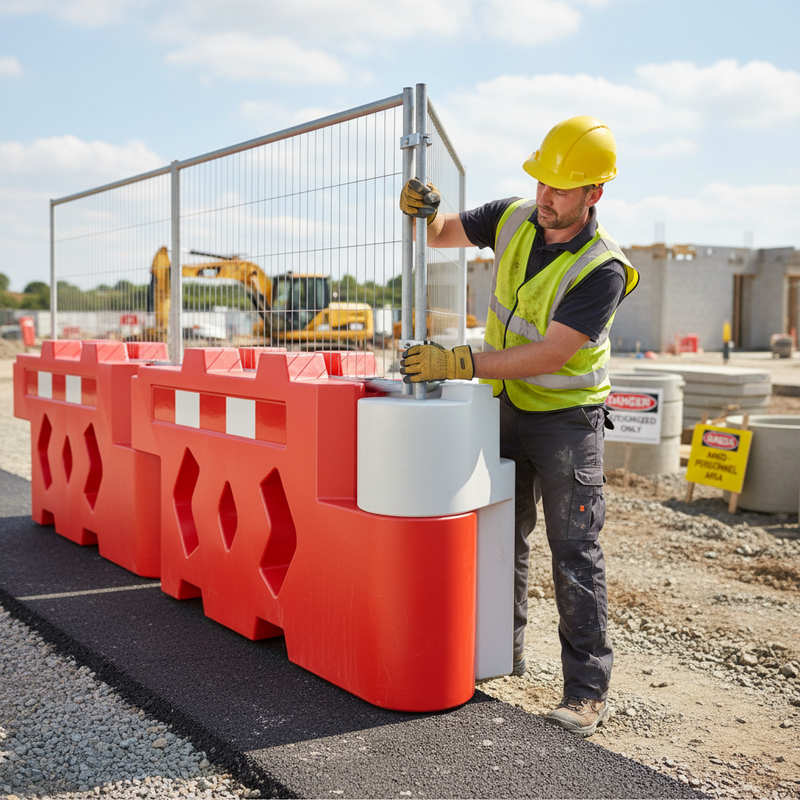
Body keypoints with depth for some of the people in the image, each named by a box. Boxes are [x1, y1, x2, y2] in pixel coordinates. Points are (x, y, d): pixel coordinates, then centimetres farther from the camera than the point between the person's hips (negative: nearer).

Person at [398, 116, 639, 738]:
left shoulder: (603, 270, -23)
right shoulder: (513, 219, -4)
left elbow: (549, 355, -28)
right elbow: (439, 236, 7)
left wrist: (458, 364, -33)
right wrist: (424, 210, -18)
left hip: (567, 416, -6)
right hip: (505, 407, 6)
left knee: (575, 553, -4)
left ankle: (588, 689, 5)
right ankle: (504, 648, 30)